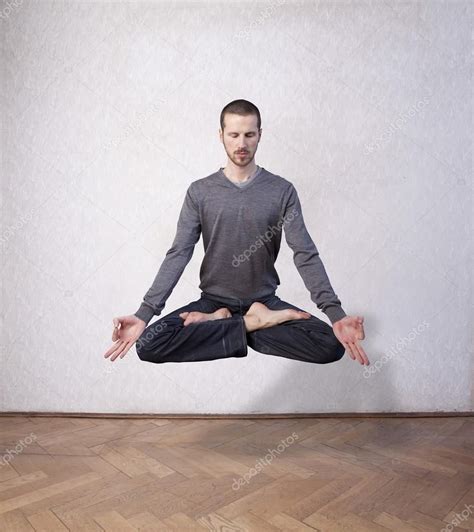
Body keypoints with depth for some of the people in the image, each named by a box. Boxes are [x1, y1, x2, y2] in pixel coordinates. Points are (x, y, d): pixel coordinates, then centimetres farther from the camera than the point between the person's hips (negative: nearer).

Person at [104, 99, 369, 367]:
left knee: (332, 344, -22)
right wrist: (144, 313, -18)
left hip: (265, 300, 0)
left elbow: (306, 254, -10)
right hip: (213, 300, 0)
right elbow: (178, 254, -6)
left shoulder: (283, 191, -4)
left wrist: (336, 314, -23)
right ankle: (256, 323, -12)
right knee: (149, 343, -23)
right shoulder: (199, 191, -1)